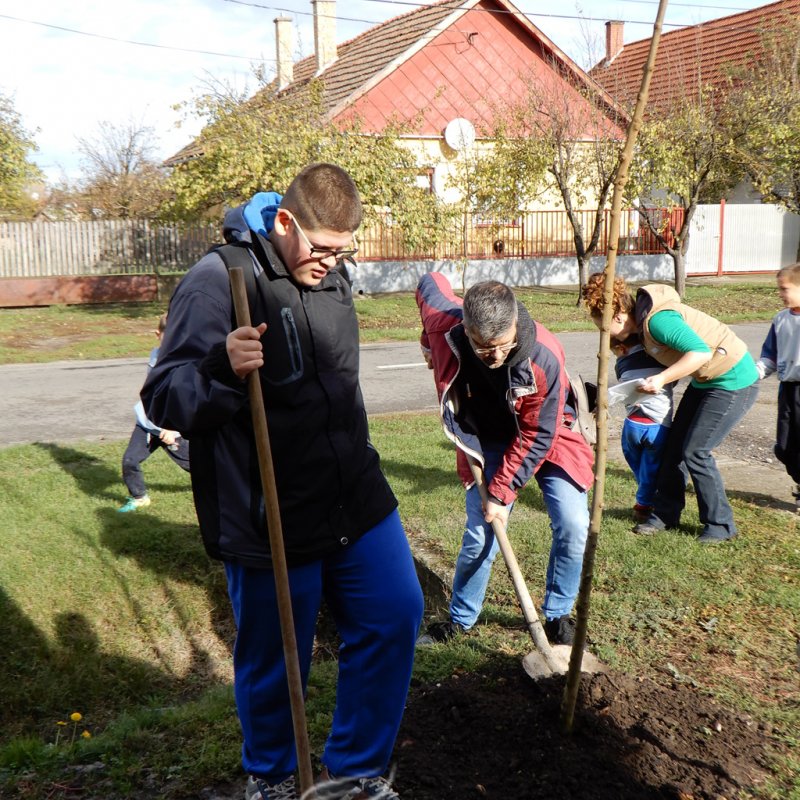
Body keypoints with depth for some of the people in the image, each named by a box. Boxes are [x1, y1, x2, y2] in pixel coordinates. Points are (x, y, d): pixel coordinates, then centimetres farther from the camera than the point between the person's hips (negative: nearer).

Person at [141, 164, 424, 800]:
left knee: (396, 616, 7)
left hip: (357, 501, 7)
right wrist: (221, 367, -38)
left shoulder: (331, 276, 9)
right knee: (274, 659, 9)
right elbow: (163, 400, -18)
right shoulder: (218, 281, -16)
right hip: (273, 521, -6)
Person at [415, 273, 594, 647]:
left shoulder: (544, 356, -35)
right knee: (480, 535, -1)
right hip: (486, 442, 2)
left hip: (544, 437, -1)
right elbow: (430, 282, -3)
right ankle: (460, 619, 21)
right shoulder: (444, 326, -29)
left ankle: (558, 615, 12)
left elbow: (537, 437, -25)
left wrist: (501, 492, -21)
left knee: (573, 526, -10)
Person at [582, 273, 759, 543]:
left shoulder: (657, 320, -28)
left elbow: (700, 351, -33)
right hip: (705, 380, 10)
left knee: (695, 451, -8)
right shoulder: (642, 321, 1)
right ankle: (666, 513, 20)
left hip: (733, 381, -10)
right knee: (675, 444, 9)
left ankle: (721, 525, 7)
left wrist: (662, 379, -32)